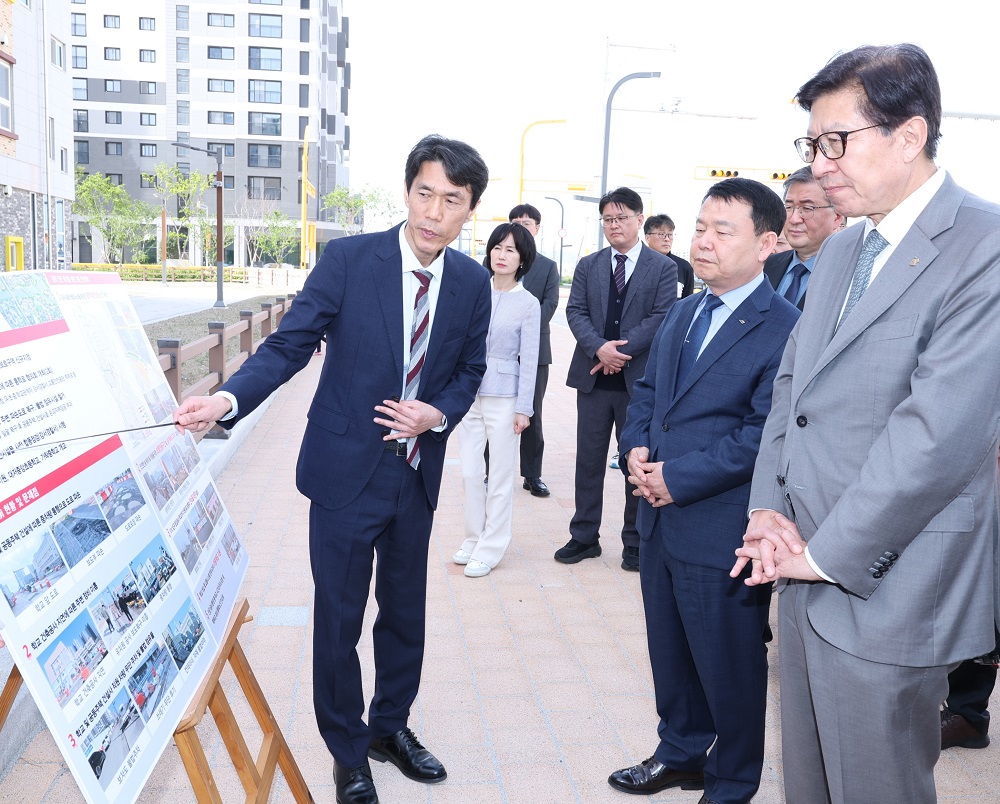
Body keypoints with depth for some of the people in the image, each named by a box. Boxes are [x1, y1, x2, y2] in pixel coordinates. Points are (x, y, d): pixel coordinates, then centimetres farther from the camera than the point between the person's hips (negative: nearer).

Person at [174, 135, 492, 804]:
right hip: (346, 471, -3)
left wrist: (438, 413, -11)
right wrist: (229, 398, -28)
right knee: (338, 619, 7)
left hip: (417, 472, 4)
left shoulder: (473, 281, -1)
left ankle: (390, 726, 43)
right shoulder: (348, 259, -12)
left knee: (405, 610, 19)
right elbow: (290, 344, -12)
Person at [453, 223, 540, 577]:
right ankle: (473, 539, 27)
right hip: (468, 393, 4)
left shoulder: (528, 304, -4)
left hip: (503, 398, -4)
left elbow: (529, 359, -5)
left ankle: (490, 549, 16)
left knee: (500, 477, 5)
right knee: (470, 472, 11)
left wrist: (523, 408, -8)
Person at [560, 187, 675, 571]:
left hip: (639, 379, -2)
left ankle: (635, 543, 18)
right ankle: (584, 537, 20)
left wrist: (622, 350, -17)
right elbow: (576, 311, 1)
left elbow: (661, 317, -9)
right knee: (588, 460, 9)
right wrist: (600, 348, -17)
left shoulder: (663, 268, 1)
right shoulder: (588, 265, 9)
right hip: (593, 377, 3)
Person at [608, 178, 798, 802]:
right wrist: (636, 449, -3)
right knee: (670, 654, 22)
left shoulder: (784, 330, -16)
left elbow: (764, 434, -21)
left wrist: (678, 477, -20)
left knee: (730, 669, 11)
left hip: (723, 534, -7)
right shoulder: (684, 312, 10)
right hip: (661, 521, 8)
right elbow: (648, 389, 16)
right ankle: (682, 753, 44)